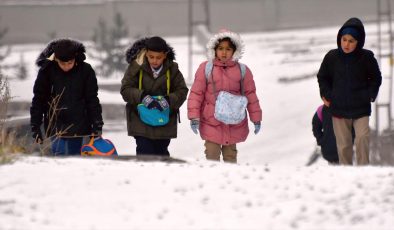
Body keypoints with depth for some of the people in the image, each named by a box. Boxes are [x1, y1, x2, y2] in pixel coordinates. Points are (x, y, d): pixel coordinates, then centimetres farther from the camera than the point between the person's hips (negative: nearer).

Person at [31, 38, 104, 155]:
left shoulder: (85, 70, -6)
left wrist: (97, 126, -4)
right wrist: (35, 128, -4)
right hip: (55, 126, -1)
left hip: (77, 126, 1)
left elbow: (92, 100, 1)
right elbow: (38, 100, -2)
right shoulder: (47, 71, -8)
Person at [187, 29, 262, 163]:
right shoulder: (205, 68, -2)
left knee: (230, 157, 9)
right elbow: (196, 94, -1)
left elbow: (251, 95, 7)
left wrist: (256, 119, 8)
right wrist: (194, 117, -8)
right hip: (211, 124, -1)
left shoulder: (243, 71, 2)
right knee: (212, 157, -3)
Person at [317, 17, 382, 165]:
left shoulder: (366, 58, -7)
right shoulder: (332, 57, -4)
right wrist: (326, 95, 0)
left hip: (361, 108, -2)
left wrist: (370, 95, -4)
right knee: (343, 145, 7)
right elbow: (322, 77, 12)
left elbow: (376, 78, 8)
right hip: (339, 108, 2)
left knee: (362, 138, -18)